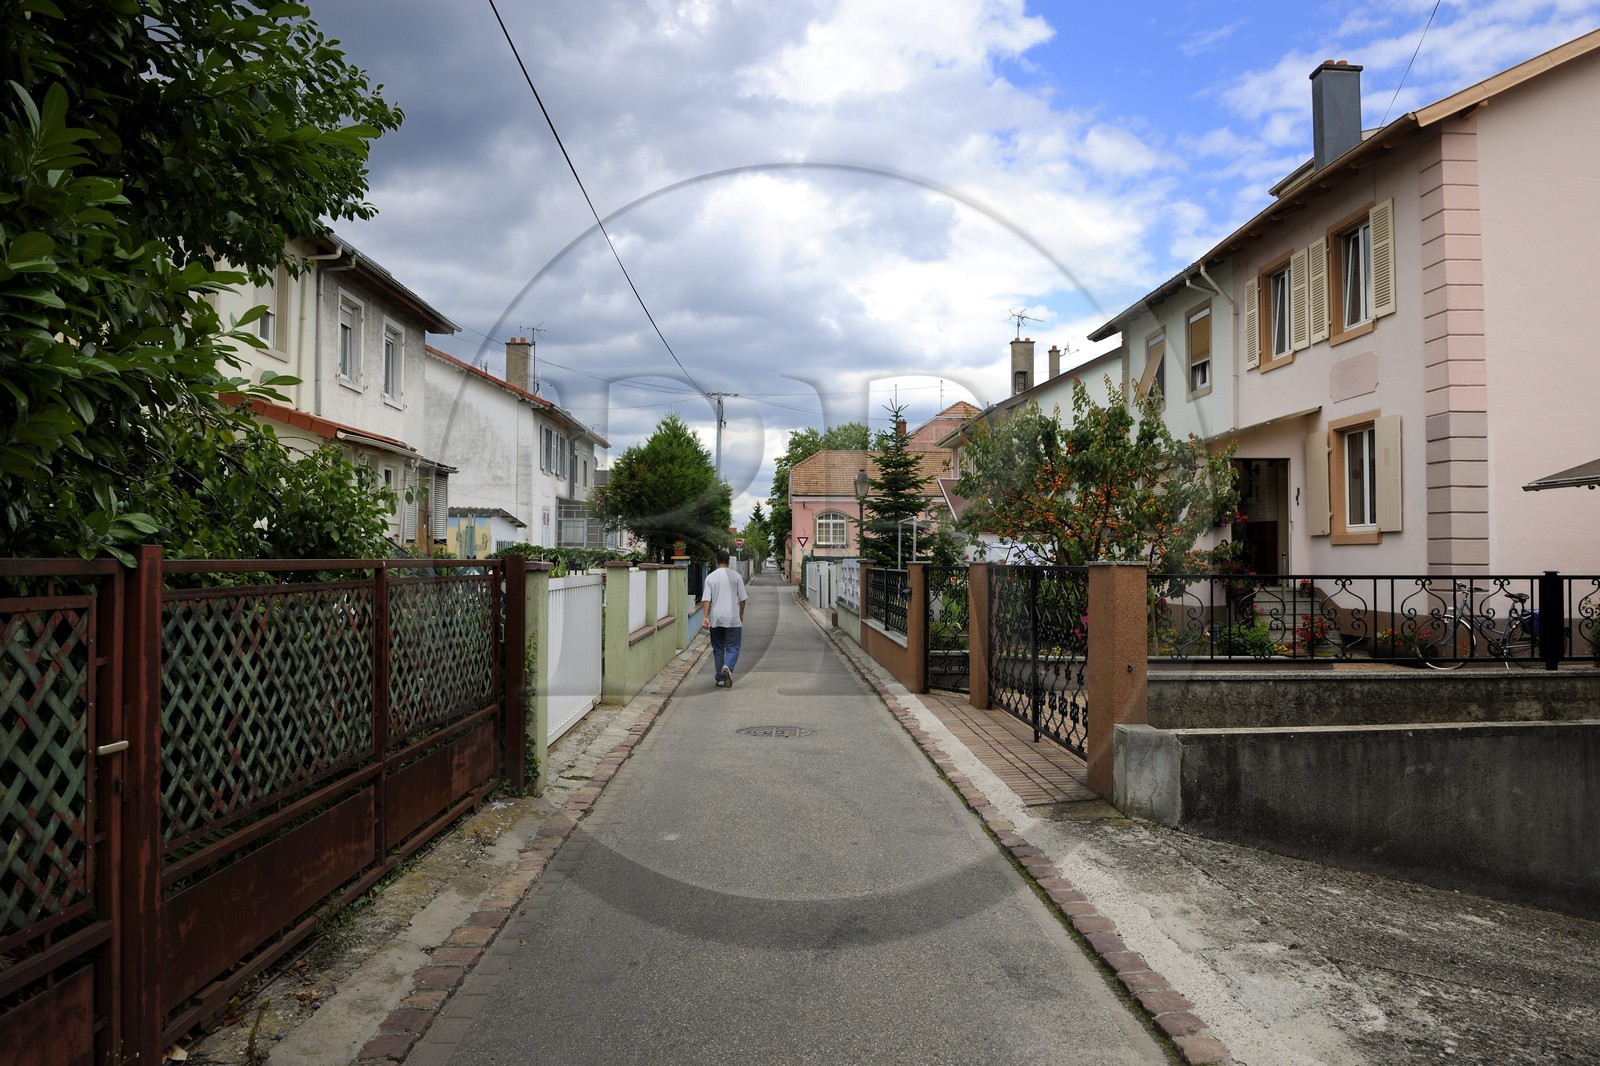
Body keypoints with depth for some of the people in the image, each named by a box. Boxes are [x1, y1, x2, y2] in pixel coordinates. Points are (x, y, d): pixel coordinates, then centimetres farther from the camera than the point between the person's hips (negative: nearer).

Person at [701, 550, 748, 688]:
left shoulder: (710, 577, 2)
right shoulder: (736, 576, -1)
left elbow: (706, 599, -5)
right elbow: (742, 598, 2)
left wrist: (706, 617, -6)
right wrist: (741, 615, 15)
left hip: (715, 619, 2)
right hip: (733, 619, -2)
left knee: (718, 649, 12)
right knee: (733, 648, 3)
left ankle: (720, 679, 13)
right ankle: (728, 667, -25)